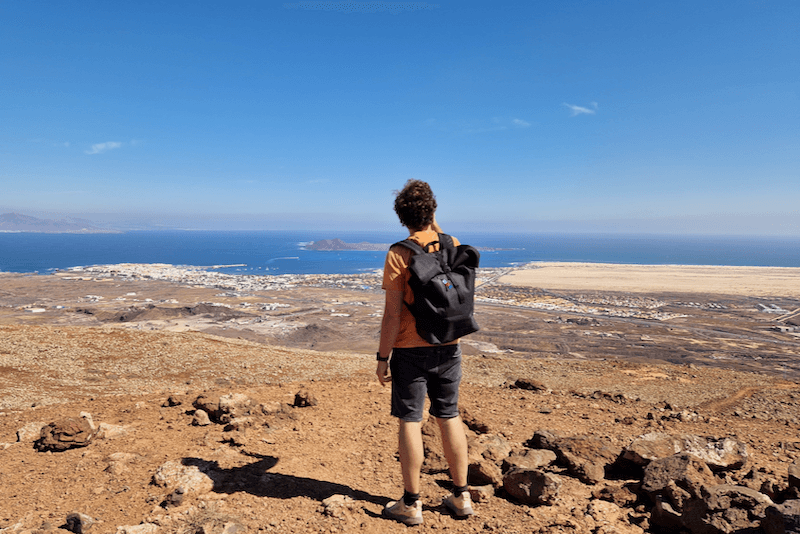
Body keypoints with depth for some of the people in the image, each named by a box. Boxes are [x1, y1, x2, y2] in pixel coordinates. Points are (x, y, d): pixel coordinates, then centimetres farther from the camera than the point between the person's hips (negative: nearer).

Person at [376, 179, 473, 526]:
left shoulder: (398, 254, -13)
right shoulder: (453, 246, 1)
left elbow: (393, 313, -16)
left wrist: (383, 357, -7)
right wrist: (435, 230, 22)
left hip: (411, 349, -4)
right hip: (448, 347, 5)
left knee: (410, 422, 5)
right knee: (449, 418, 15)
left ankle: (411, 504, 15)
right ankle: (461, 496, 26)